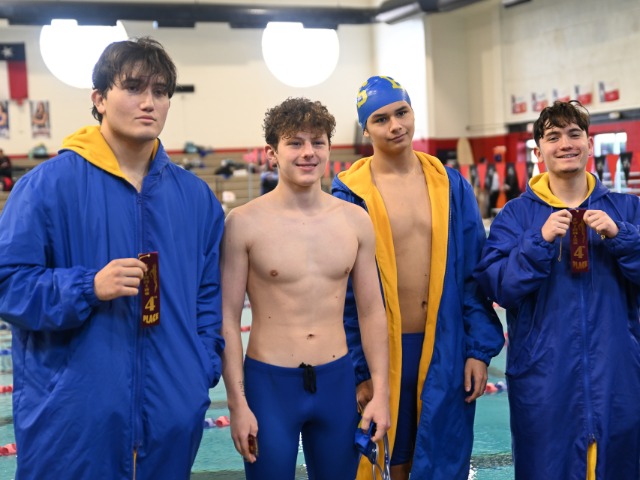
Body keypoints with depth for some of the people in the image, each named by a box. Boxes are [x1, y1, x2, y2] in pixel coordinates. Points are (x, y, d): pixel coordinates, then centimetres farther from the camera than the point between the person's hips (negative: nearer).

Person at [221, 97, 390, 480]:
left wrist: (381, 392, 4)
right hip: (268, 382, -3)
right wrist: (237, 403, -8)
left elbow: (372, 311, 7)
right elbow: (228, 318, -5)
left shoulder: (355, 221, 2)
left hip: (337, 380, 3)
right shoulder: (244, 223, -8)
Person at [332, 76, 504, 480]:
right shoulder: (351, 195, -7)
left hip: (446, 350, 2)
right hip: (383, 352, -2)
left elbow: (474, 274, 4)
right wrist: (358, 370, -6)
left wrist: (480, 348, 0)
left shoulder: (451, 186, 3)